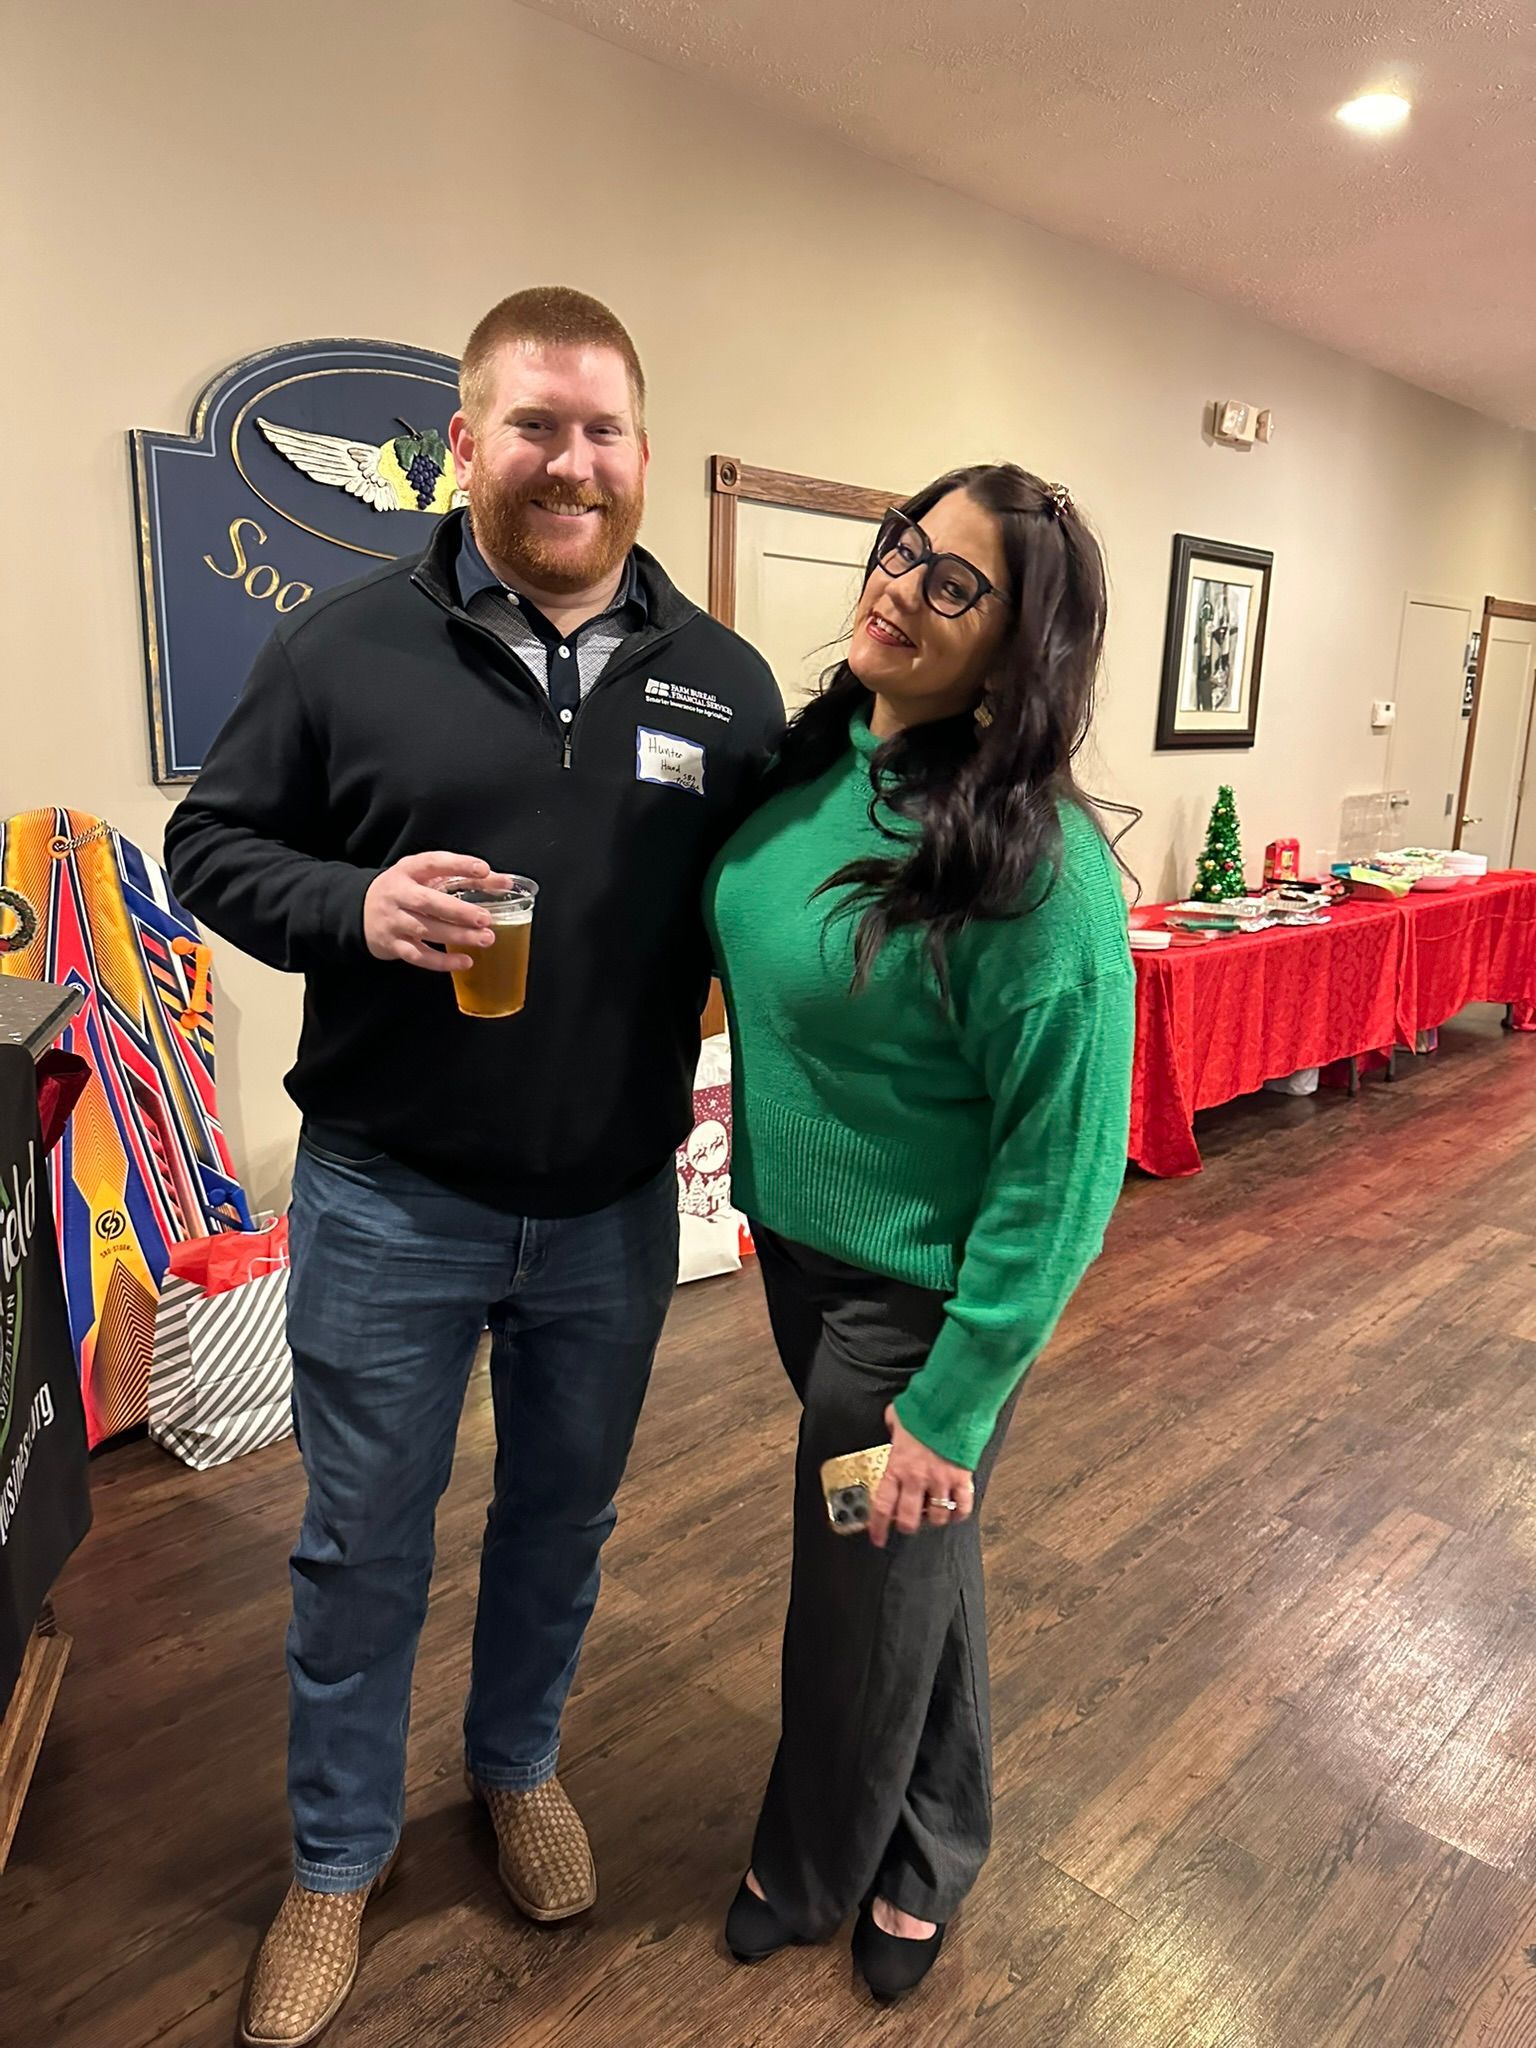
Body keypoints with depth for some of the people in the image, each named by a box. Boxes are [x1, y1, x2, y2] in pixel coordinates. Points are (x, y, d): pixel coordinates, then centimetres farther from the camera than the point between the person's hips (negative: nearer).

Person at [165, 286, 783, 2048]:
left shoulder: (724, 679, 2)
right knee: (361, 1546, 14)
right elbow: (210, 846, 1)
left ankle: (517, 1766, 50)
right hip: (388, 1196, -2)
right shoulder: (343, 645, -5)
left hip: (614, 1207, 3)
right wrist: (350, 908, -20)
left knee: (563, 1518, 21)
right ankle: (337, 1858, 40)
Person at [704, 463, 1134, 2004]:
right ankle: (929, 1846, 55)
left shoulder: (1038, 864, -26)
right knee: (918, 1565, 27)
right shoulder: (811, 764, -3)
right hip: (798, 1244, 7)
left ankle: (813, 1873, 49)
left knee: (868, 1596, 17)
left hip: (922, 1292, -7)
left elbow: (1062, 1164, -23)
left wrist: (950, 1408, -20)